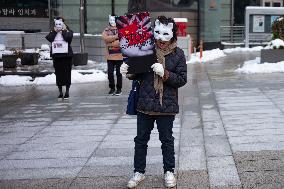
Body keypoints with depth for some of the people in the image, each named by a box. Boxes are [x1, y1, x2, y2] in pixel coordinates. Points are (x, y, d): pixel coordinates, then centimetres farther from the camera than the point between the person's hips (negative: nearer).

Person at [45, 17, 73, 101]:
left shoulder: (68, 31, 3)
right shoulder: (53, 32, 11)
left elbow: (67, 38, -19)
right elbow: (49, 38, -9)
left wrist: (64, 30, -8)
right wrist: (54, 31, -7)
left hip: (66, 55, -3)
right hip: (56, 55, 3)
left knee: (67, 73, 1)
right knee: (58, 73, 5)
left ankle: (67, 92, 11)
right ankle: (60, 92, 13)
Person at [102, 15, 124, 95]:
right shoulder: (106, 31, 8)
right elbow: (106, 38, -13)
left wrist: (111, 42, -14)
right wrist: (116, 36, -18)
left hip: (119, 56, -2)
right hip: (110, 56, 2)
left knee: (119, 73, 3)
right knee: (110, 73, 4)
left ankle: (119, 89, 13)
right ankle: (112, 88, 18)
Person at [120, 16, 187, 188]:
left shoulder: (178, 54, -3)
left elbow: (182, 80, -7)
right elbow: (138, 75, 10)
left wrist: (165, 74, -21)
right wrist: (128, 72, -11)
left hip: (166, 104, -2)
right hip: (145, 103, 2)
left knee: (167, 140, 11)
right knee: (141, 139, 10)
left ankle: (169, 171, 28)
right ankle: (139, 172, 24)